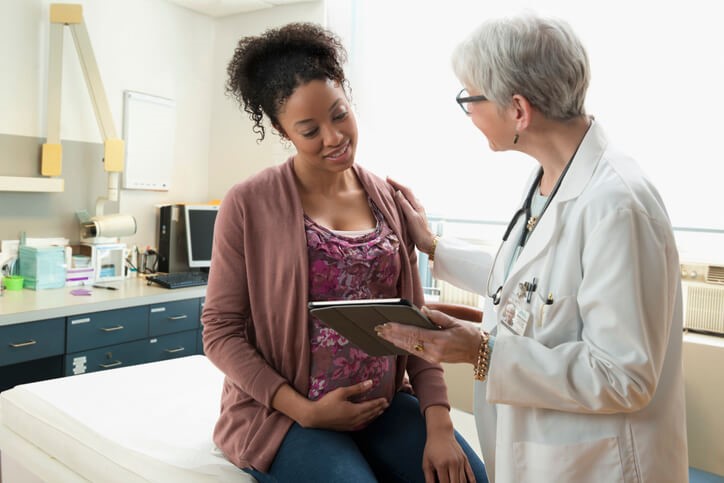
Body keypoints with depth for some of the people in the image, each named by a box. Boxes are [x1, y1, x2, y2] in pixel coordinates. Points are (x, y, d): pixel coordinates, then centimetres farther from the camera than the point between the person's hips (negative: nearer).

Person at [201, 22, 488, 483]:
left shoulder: (387, 198, 3)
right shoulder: (248, 204, -9)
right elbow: (221, 331, -7)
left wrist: (438, 422, -8)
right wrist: (305, 411, -14)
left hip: (382, 404, 3)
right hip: (281, 411, -3)